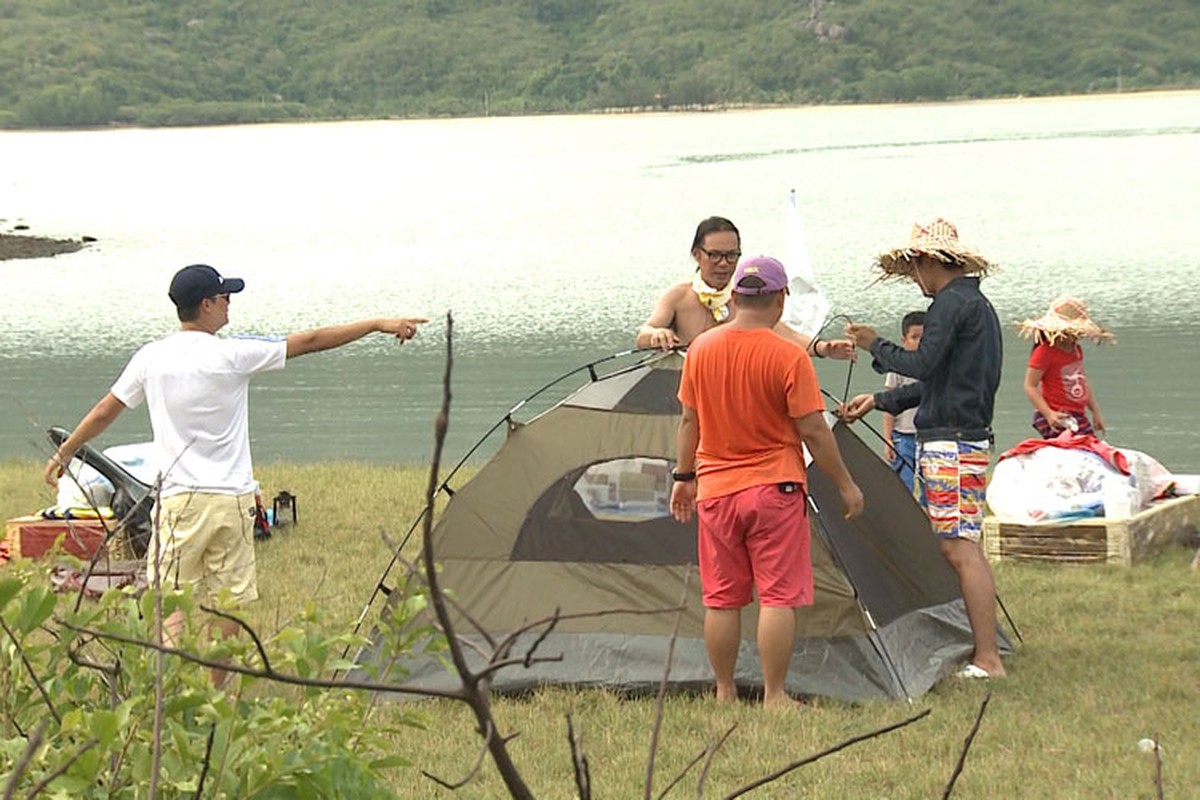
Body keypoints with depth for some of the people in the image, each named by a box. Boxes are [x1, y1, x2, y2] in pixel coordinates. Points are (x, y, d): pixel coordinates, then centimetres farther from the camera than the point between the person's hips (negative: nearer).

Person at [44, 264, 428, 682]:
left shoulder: (150, 359, 1)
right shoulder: (231, 356, -6)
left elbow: (103, 412, 10)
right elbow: (309, 342, -1)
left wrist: (63, 453, 25)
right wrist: (378, 325, 5)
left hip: (179, 501, 1)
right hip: (233, 501, -1)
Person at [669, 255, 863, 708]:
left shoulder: (700, 349, 1)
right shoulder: (789, 358, -13)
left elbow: (689, 421, 8)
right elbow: (813, 432, -10)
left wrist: (684, 476, 20)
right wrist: (845, 485, 0)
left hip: (716, 492, 4)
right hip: (774, 487, -4)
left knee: (721, 599, 10)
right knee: (778, 597, -1)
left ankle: (724, 693, 15)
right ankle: (774, 696, -2)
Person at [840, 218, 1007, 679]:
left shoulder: (951, 303, -11)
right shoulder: (979, 305, 21)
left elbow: (922, 364, -20)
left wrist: (875, 346, -3)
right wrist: (879, 401, 27)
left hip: (949, 443, -10)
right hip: (971, 437, 10)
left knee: (960, 547, -11)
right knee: (957, 546, 12)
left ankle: (987, 660, -13)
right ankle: (981, 648, 15)